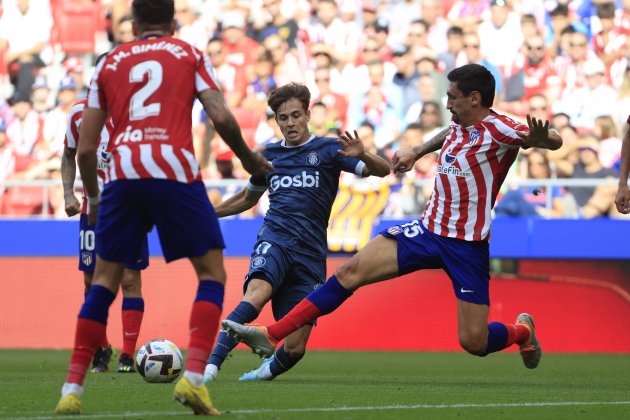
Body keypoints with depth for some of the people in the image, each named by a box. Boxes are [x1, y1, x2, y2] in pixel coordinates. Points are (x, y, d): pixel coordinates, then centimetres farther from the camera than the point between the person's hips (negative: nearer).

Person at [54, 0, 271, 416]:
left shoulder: (109, 63, 19)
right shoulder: (190, 55, 15)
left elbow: (85, 147, 15)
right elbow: (221, 117, 2)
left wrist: (93, 198, 30)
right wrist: (249, 160, 19)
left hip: (122, 176, 2)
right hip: (175, 171, -2)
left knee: (105, 279, 14)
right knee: (212, 273, 9)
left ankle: (72, 388, 7)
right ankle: (194, 377, -9)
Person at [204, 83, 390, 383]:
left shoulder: (328, 149, 6)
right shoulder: (269, 155, 16)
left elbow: (382, 170, -3)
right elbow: (248, 198, 33)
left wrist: (362, 155, -25)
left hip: (310, 253, -1)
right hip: (274, 241, 1)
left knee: (295, 348, -4)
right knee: (256, 295, -35)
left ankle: (270, 369, 30)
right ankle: (211, 366, -43)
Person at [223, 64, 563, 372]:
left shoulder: (498, 130, -15)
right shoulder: (459, 125, 7)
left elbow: (556, 141, -25)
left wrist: (537, 138, -46)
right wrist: (417, 152, 28)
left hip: (467, 244, -6)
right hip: (428, 229, 6)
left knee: (473, 342, -6)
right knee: (350, 272, -7)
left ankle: (522, 330, 31)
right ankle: (271, 336, -8)